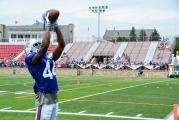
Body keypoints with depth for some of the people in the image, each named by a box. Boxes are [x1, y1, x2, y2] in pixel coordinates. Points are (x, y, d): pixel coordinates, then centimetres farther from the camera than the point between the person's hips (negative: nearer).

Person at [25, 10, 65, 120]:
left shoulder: (49, 57, 14)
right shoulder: (31, 59, -8)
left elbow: (62, 45, 10)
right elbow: (45, 45, -21)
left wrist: (56, 27, 5)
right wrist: (48, 27, -11)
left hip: (54, 95, 8)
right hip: (44, 96, -8)